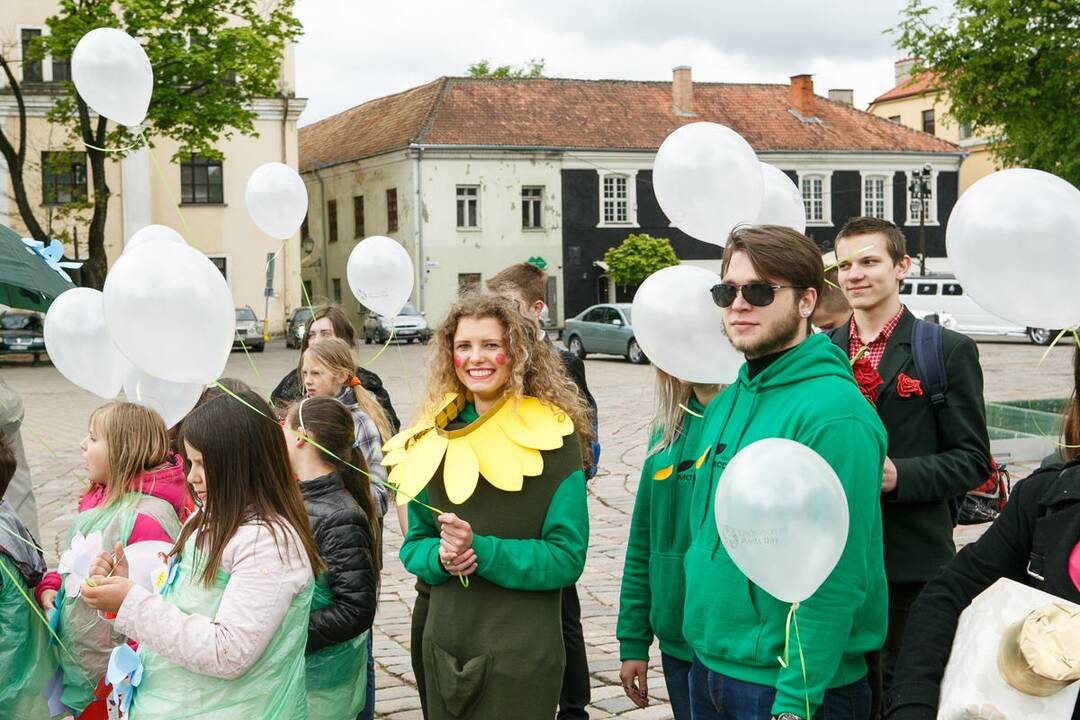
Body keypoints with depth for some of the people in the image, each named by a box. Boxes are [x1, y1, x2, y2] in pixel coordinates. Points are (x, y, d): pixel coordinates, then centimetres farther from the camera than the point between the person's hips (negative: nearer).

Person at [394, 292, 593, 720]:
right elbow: (414, 543, 10)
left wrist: (481, 551, -22)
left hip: (522, 656, -4)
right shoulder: (435, 437, 5)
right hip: (444, 648, 5)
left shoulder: (552, 436, -9)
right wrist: (440, 556, -12)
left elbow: (566, 557, -11)